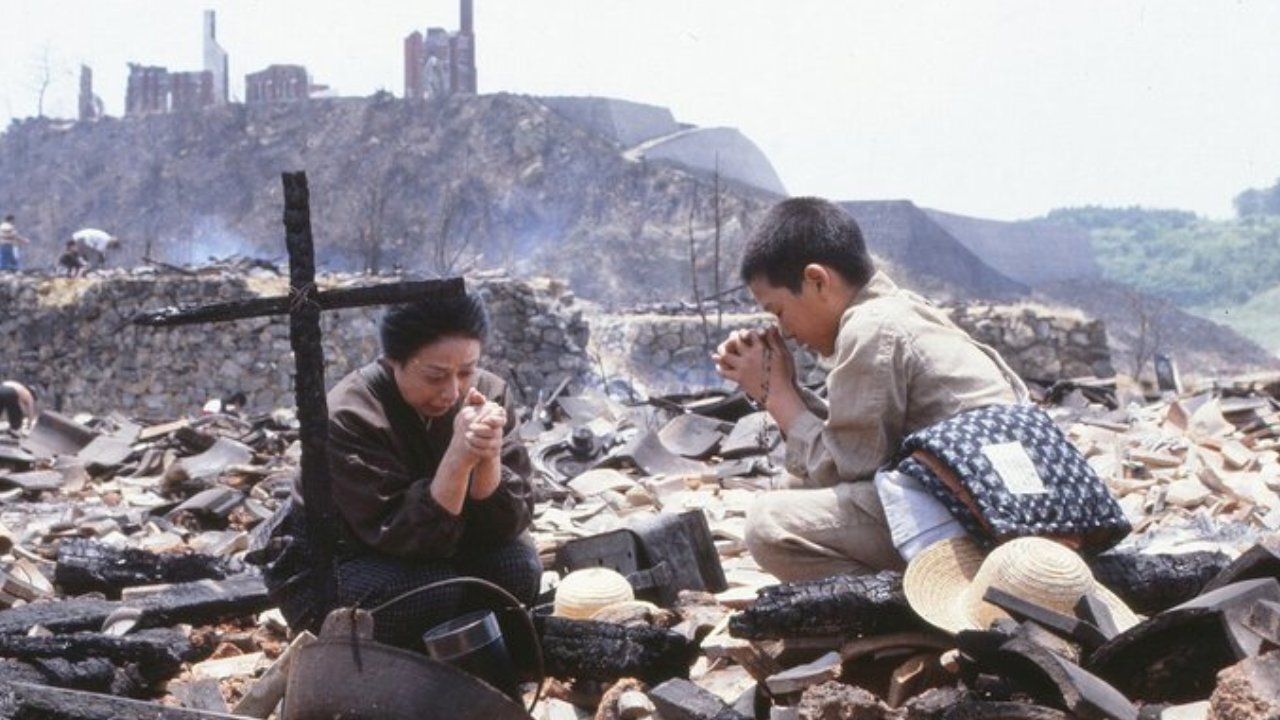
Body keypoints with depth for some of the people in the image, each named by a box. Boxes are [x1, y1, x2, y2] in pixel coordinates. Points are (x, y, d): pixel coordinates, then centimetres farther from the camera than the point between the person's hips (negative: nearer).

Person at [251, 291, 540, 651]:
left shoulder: (489, 394, -14)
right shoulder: (350, 417, -27)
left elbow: (507, 523, -19)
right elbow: (405, 538, -33)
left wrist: (489, 458, -38)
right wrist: (457, 459, -45)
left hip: (432, 551, 5)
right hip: (327, 571, -4)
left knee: (516, 566, -22)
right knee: (434, 592, -32)